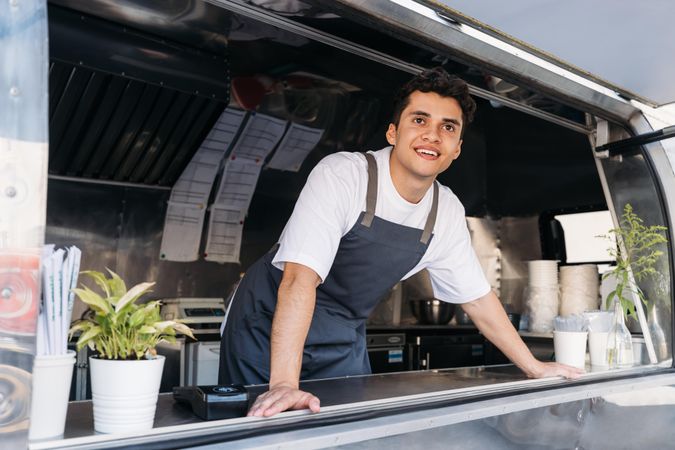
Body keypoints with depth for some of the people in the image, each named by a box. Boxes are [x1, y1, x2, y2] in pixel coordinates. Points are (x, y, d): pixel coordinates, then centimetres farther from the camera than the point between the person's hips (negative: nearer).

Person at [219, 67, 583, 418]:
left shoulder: (447, 212, -6)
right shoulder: (342, 175, -24)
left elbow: (477, 297, 5)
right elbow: (300, 277, -33)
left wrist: (534, 368, 8)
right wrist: (284, 384, -42)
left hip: (343, 344, 5)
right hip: (271, 330, -4)